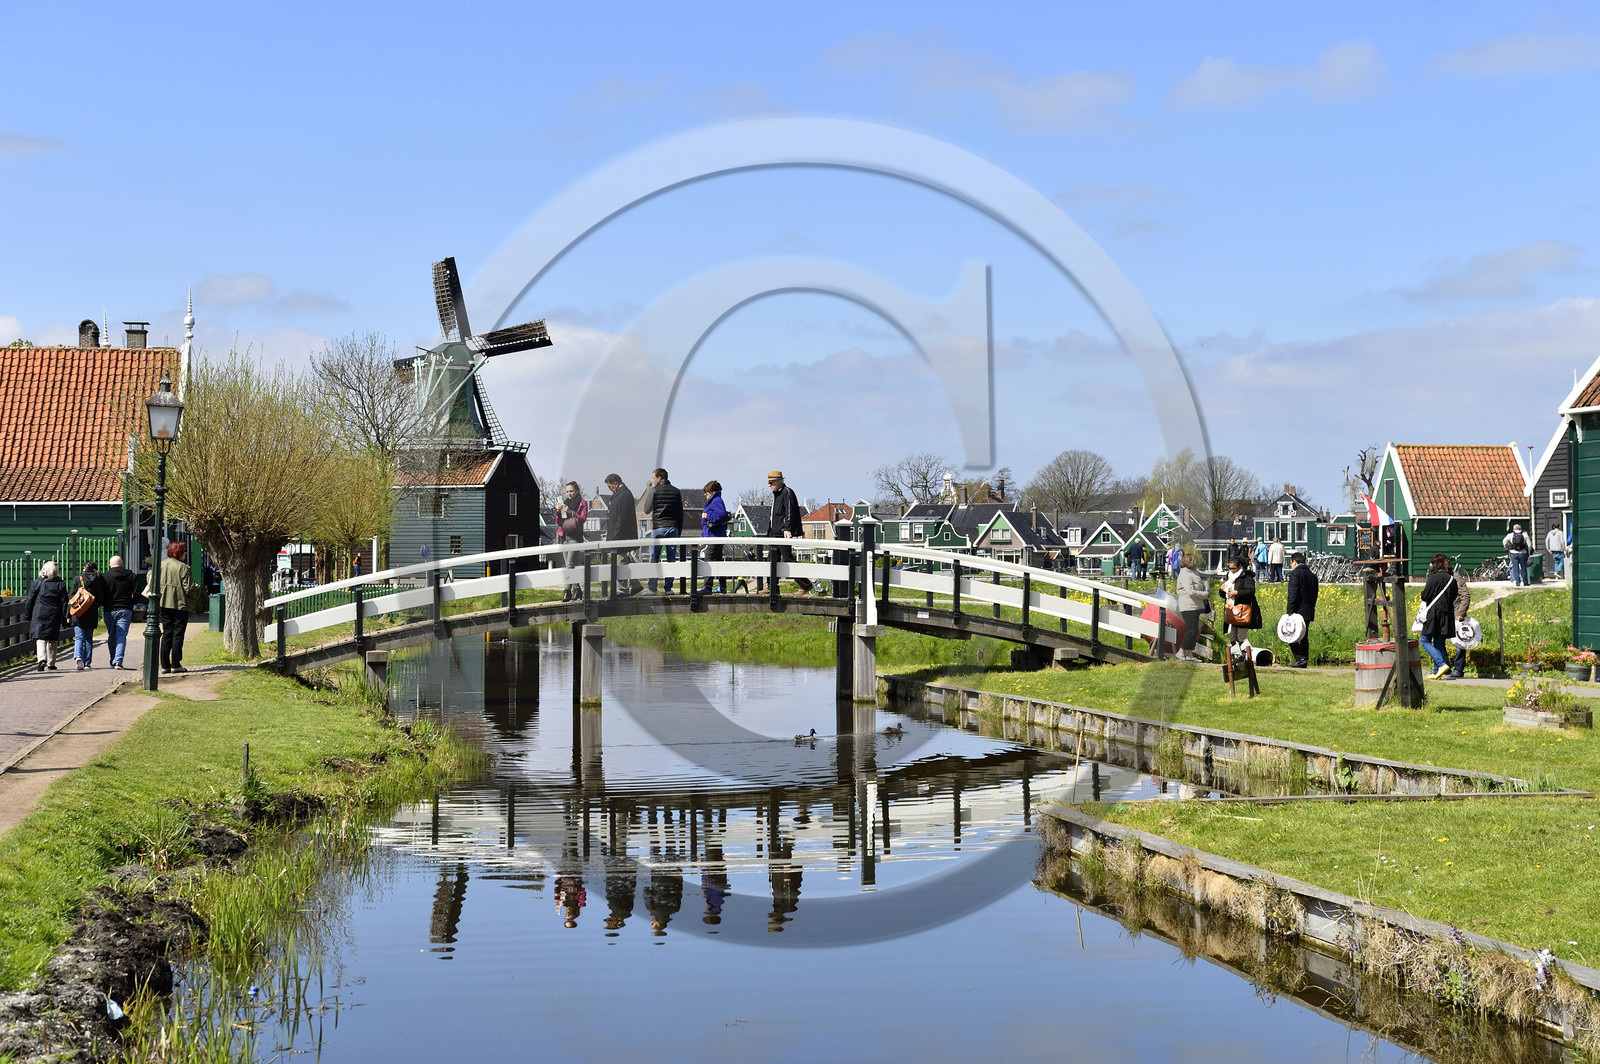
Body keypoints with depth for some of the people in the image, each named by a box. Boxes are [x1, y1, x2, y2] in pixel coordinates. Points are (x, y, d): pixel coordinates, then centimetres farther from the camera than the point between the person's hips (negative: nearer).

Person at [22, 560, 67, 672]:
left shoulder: (38, 583, -1)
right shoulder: (61, 584, 2)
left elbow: (30, 600, 2)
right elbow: (64, 602, 3)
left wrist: (27, 615, 10)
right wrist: (64, 618, 7)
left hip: (39, 614, -2)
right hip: (54, 616, 2)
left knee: (40, 638, -3)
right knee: (52, 639, 13)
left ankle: (42, 659, -25)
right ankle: (51, 663, 18)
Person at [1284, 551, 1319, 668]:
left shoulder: (1295, 574, -9)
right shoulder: (1312, 575, 14)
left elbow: (1293, 594, -17)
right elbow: (1314, 595, 16)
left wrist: (1290, 611, -18)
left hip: (1298, 610, -8)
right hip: (1309, 612, 8)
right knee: (1304, 637, 12)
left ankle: (1300, 657, -15)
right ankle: (1304, 663, 12)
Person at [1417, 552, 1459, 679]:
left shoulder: (1435, 577, -12)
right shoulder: (1452, 579, 7)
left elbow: (1424, 596, -11)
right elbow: (1453, 597, 14)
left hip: (1434, 613, -6)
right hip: (1447, 614, 6)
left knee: (1425, 641, 0)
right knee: (1439, 643, 11)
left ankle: (1442, 664, -17)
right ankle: (1436, 671, 10)